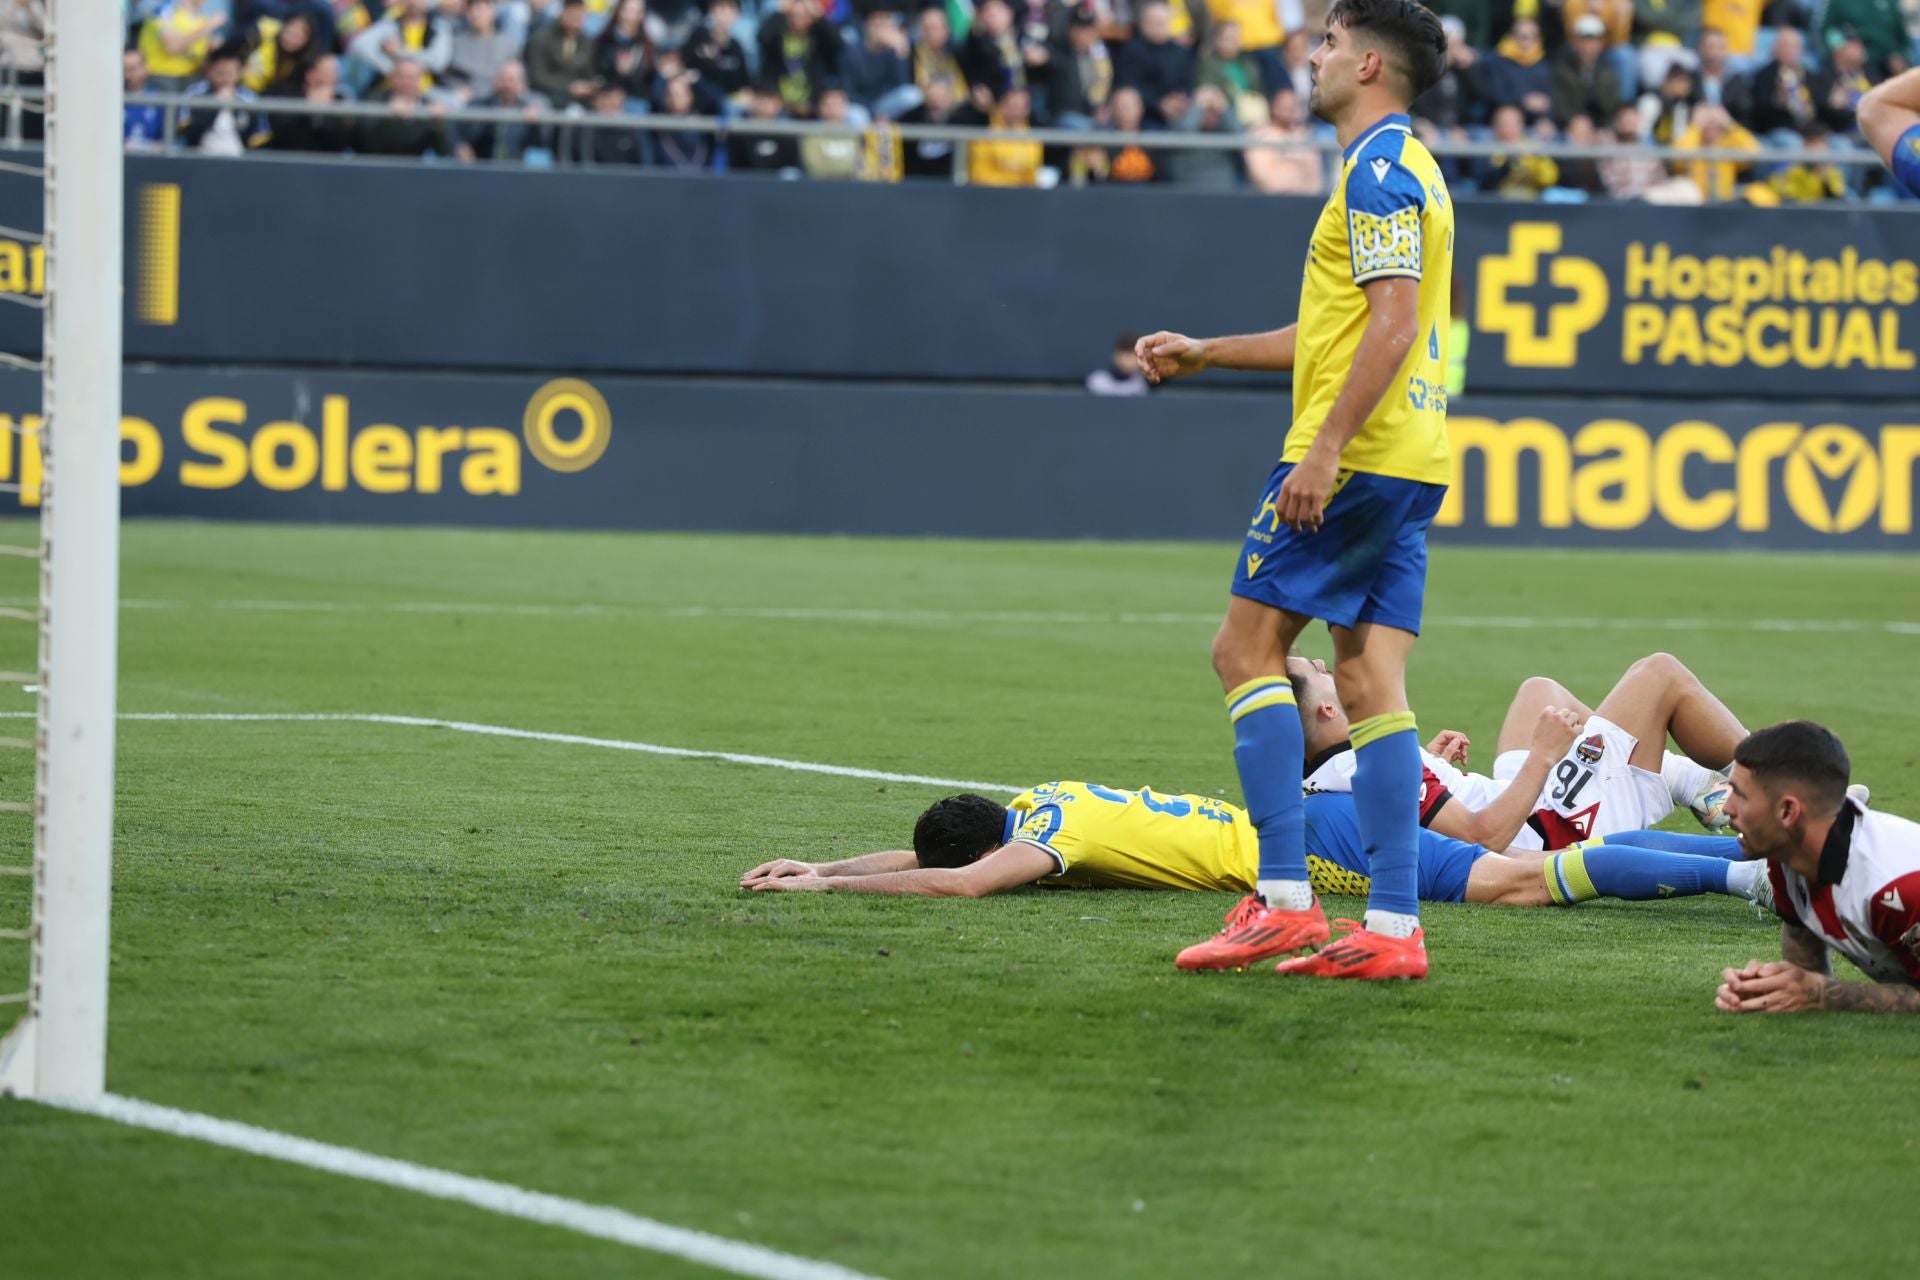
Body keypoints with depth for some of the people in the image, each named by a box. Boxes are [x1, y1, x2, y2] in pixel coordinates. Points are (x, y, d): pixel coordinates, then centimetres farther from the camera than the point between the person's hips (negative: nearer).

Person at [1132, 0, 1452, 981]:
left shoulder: (1380, 170, -10)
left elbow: (1394, 322, -21)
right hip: (1409, 464, 9)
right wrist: (1207, 354, 31)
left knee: (1247, 647, -5)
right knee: (1371, 686, 4)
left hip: (1355, 458, -9)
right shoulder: (1397, 169, 22)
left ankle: (1284, 899, -12)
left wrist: (1324, 450, -25)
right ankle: (1392, 927, -3)